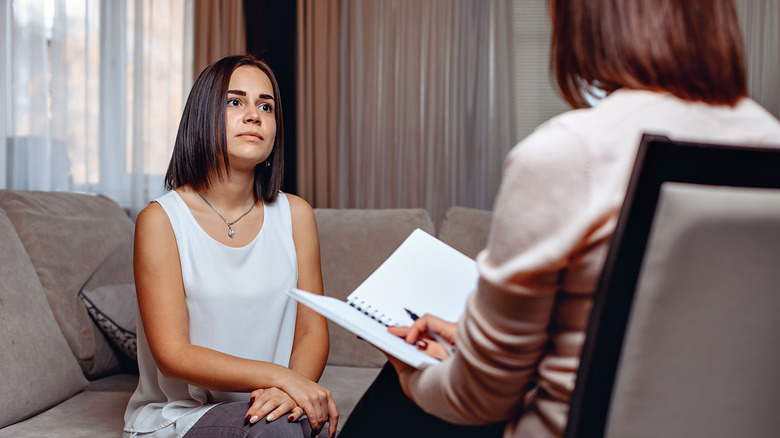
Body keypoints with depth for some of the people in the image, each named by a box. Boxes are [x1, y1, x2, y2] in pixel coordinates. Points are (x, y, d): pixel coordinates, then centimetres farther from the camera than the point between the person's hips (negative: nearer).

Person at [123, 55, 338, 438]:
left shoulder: (295, 215, 3)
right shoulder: (160, 220, -8)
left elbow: (312, 329, 3)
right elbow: (173, 356, -13)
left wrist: (288, 391, -19)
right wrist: (279, 376, -24)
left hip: (263, 404, 4)